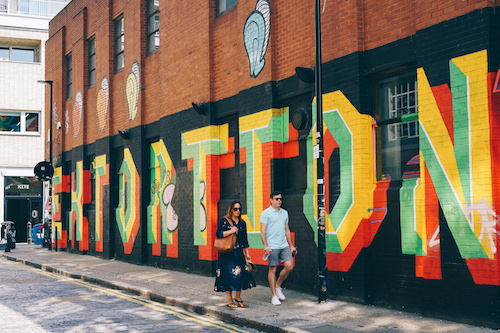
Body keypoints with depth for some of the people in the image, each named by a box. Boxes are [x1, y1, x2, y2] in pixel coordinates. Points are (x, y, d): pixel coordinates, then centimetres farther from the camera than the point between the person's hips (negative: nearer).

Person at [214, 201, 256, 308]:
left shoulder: (242, 223, 13)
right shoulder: (224, 221, -2)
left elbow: (244, 239, 17)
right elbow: (218, 234, -11)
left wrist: (247, 253, 15)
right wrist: (231, 231, -18)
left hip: (238, 252, 5)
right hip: (227, 253, -5)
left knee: (242, 273, -3)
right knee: (229, 274, -6)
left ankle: (238, 297, 15)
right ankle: (229, 300, 4)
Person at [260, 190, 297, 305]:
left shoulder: (284, 213, 15)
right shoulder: (266, 213, -2)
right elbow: (263, 231, -7)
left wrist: (291, 245, 17)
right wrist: (266, 246, -17)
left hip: (284, 245, 5)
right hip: (272, 247, -5)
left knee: (289, 266, -6)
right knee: (273, 269, -1)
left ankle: (278, 285, 17)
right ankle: (274, 296, 7)